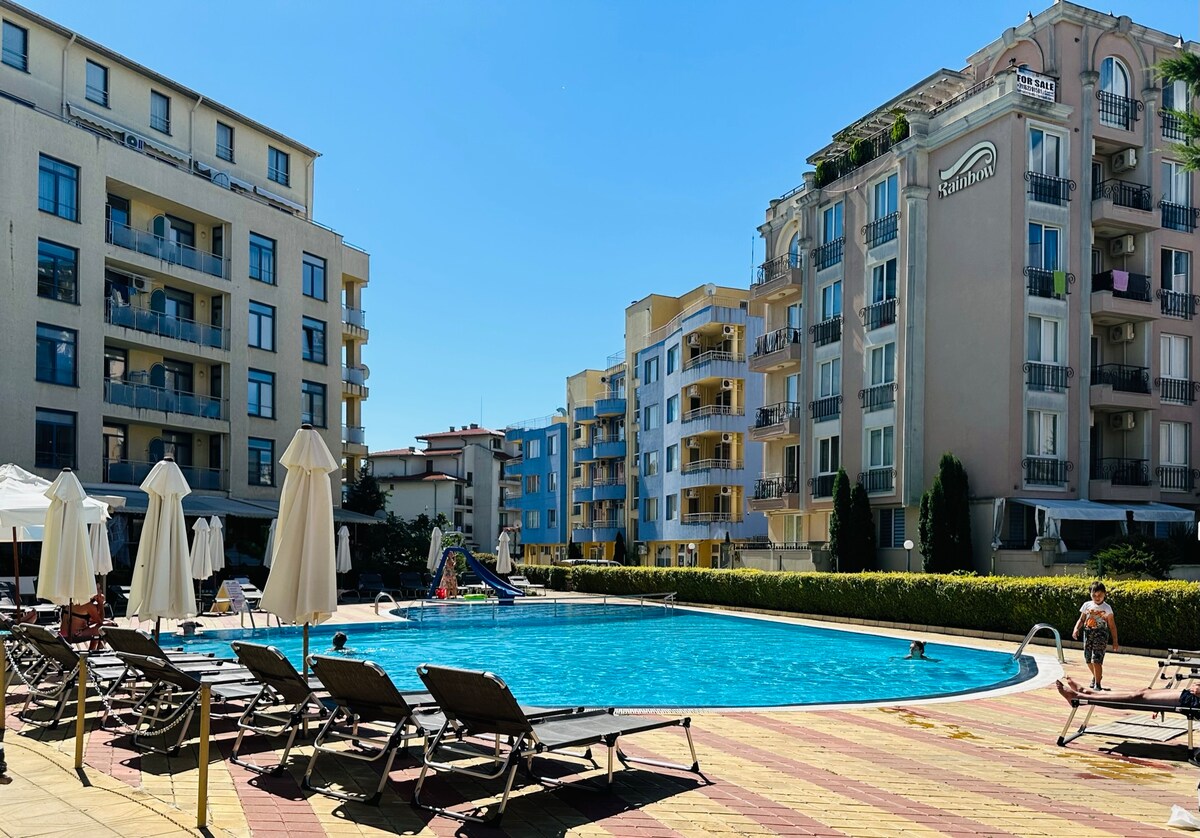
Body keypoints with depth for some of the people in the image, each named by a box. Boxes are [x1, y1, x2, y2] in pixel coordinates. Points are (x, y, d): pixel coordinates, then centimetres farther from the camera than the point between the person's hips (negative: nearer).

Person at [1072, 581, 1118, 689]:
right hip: (1088, 633, 4)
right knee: (1088, 659, 11)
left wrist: (1115, 642, 1)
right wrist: (1076, 629, -9)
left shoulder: (1107, 608, -1)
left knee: (1096, 660, -13)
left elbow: (1112, 626, 2)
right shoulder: (1087, 605, 7)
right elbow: (1081, 620, 11)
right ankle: (1096, 676, 39)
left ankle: (1097, 683, -3)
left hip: (1101, 635, -4)